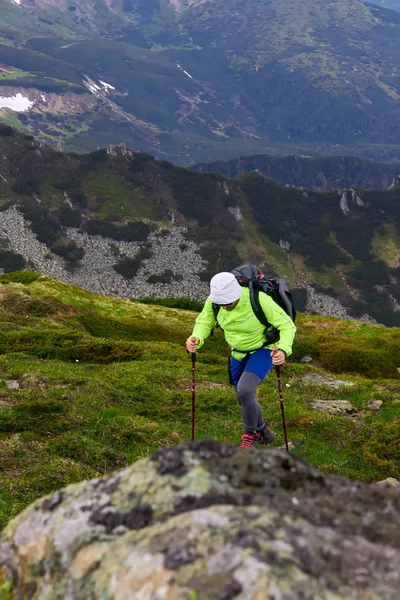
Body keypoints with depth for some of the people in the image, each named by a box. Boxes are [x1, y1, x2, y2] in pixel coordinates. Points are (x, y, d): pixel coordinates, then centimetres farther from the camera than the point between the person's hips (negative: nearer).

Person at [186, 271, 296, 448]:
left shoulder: (259, 300, -33)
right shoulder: (214, 300, -21)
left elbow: (287, 324, -27)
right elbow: (204, 322, -9)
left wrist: (283, 350, -44)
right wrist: (196, 339, -32)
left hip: (263, 351, -5)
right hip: (239, 353, 6)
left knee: (244, 391, -26)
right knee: (245, 400, 15)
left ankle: (251, 434, -1)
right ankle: (262, 432, 44)